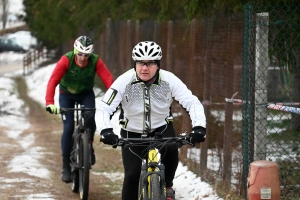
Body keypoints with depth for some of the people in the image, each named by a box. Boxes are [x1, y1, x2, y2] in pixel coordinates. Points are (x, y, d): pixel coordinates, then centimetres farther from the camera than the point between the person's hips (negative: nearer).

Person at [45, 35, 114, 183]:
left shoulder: (95, 61, -24)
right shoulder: (66, 60, -28)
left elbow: (108, 80, -31)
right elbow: (53, 81, -35)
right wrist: (50, 103, -47)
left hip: (86, 94, 1)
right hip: (67, 94, -1)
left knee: (90, 117, -28)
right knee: (68, 128, -12)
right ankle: (66, 166, 0)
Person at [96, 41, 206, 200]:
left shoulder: (169, 80, -20)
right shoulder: (124, 81, -23)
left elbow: (193, 103, -22)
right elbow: (103, 109, -27)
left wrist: (199, 127, -40)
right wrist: (105, 130, -46)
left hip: (161, 128, 0)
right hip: (132, 132, 0)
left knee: (171, 150, -31)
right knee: (132, 176, -12)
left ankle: (166, 186, -4)